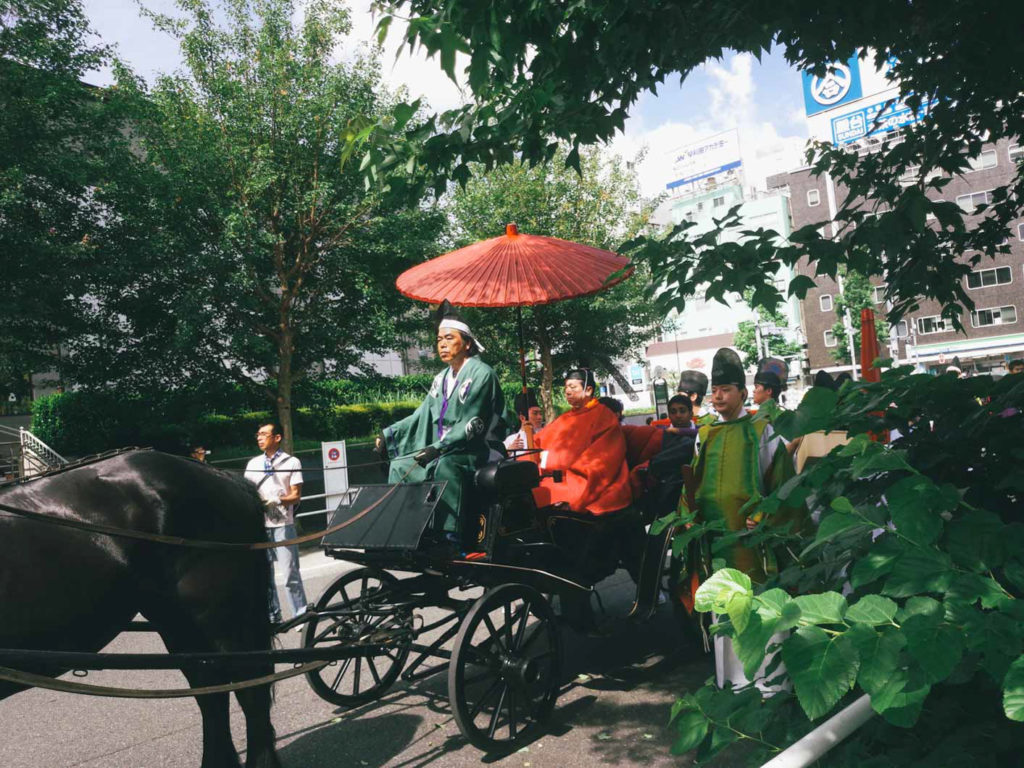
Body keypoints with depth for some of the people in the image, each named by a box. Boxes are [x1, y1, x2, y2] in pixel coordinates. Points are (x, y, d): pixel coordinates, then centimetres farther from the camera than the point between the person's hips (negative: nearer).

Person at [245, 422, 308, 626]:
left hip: (283, 524, -4)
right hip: (259, 524, 4)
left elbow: (296, 496, -2)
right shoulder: (253, 463, 15)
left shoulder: (291, 462, 3)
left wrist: (278, 500, -20)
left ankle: (300, 615, 5)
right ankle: (272, 616, 18)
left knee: (290, 572, -4)